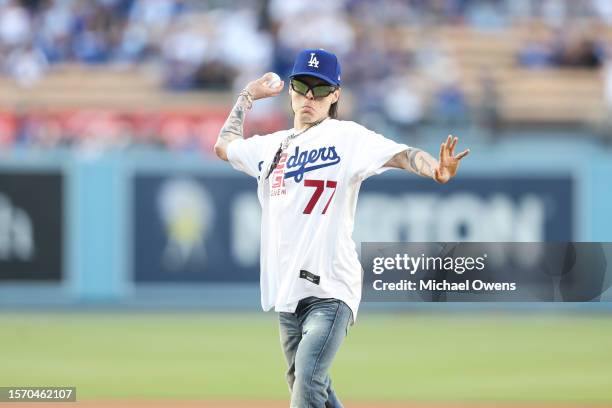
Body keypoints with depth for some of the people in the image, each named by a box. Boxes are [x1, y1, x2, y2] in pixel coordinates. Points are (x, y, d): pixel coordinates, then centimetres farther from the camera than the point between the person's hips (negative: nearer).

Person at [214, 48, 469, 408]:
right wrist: (248, 97, 36)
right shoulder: (274, 145, 17)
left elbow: (399, 154, -18)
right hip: (287, 290, 7)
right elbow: (224, 147, 35)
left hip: (329, 289, -7)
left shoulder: (346, 136, -2)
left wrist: (435, 170, -37)